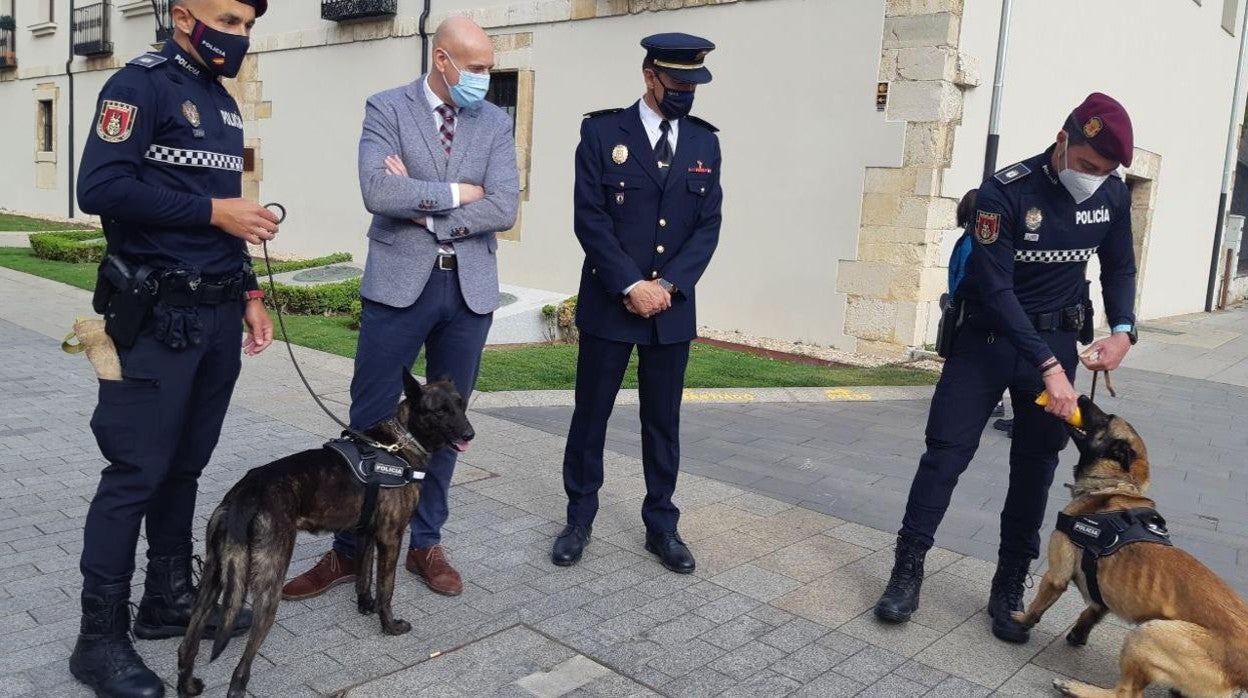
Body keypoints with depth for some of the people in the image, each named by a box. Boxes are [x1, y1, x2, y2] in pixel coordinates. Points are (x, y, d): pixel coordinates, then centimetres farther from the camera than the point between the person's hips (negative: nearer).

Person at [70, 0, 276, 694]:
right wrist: (212, 211, -18)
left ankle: (170, 598, 26)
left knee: (186, 465, 13)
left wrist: (249, 292, 15)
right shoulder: (143, 83, -7)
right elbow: (100, 187, -18)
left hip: (217, 314, 7)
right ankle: (101, 636, 9)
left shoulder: (224, 102, 17)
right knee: (138, 471, -3)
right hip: (157, 315, -7)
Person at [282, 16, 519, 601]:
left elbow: (504, 209, -7)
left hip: (469, 288, 3)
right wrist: (455, 192, -12)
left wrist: (426, 213, -11)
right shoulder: (387, 109, -1)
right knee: (370, 422, 3)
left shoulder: (496, 123, 6)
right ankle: (349, 549, 17)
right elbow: (378, 192, -16)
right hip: (399, 284, -2)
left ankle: (426, 543, 24)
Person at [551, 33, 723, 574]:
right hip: (608, 303, -2)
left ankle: (661, 525, 23)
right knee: (590, 415, 7)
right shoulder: (602, 132, -2)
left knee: (663, 421, 10)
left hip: (673, 307, 3)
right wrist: (631, 286, -15)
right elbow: (589, 218, -9)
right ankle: (579, 520, 22)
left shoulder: (704, 142, 8)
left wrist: (669, 285, -10)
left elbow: (708, 225, 4)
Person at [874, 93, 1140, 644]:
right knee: (946, 449, -6)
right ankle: (908, 571, 5)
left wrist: (1122, 330, -5)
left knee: (1035, 466, 6)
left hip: (1056, 340, 4)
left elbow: (1119, 268, 14)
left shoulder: (1112, 195, -2)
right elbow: (996, 288, -21)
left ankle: (1010, 589, 18)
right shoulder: (1005, 192, -18)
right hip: (988, 336, -4)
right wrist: (1048, 367, -26)